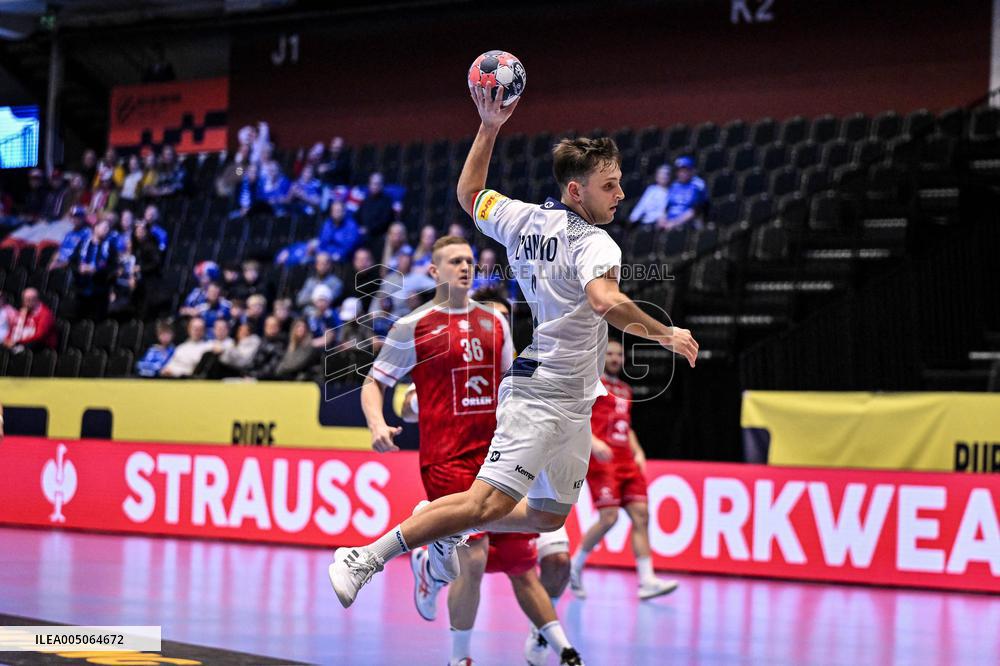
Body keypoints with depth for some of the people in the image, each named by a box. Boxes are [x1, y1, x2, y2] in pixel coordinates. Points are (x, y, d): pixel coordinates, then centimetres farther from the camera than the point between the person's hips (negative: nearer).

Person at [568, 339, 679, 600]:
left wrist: (637, 452, 15)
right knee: (609, 517, -16)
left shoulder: (624, 390, 23)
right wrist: (593, 442, -23)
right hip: (601, 460, -8)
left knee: (641, 514, -4)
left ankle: (647, 581, -9)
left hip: (626, 462, 8)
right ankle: (575, 567, 5)